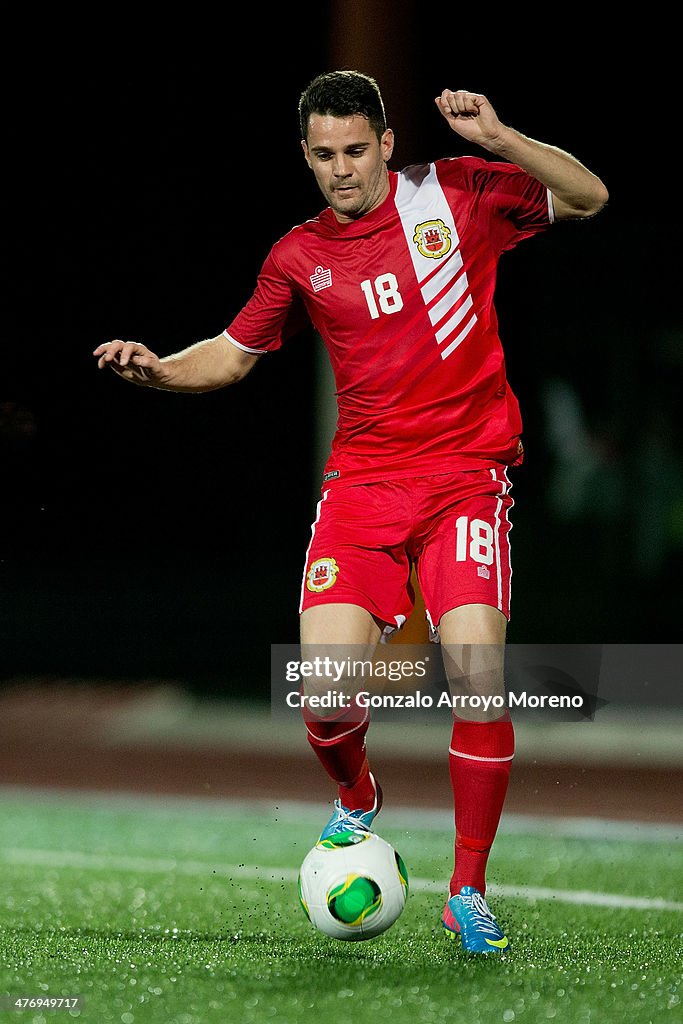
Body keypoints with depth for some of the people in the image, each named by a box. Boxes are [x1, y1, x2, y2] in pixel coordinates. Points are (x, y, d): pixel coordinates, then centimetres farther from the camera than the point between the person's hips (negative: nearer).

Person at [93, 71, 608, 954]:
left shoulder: (456, 194, 2)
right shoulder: (299, 258, 9)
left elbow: (587, 197, -2)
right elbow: (232, 354, 21)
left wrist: (497, 137, -16)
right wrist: (156, 369, 2)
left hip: (466, 474, -2)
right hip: (363, 478, 2)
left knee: (477, 667, -20)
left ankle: (468, 890, -4)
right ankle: (356, 798, 22)